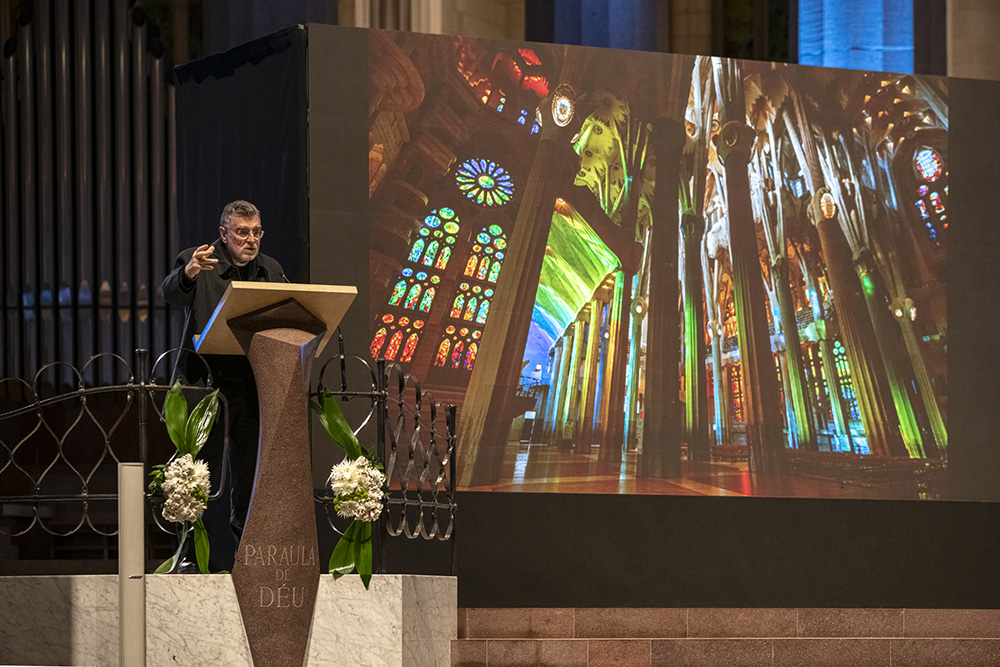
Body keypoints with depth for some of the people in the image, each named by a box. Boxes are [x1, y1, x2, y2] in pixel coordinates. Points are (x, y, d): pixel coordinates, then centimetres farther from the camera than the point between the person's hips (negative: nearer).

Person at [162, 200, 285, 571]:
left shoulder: (271, 270, 14)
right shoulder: (199, 263, -1)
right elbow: (171, 295, -20)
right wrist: (187, 274, -42)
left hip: (254, 386, 4)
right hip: (208, 384, -4)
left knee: (250, 475, 7)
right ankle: (194, 554, -1)